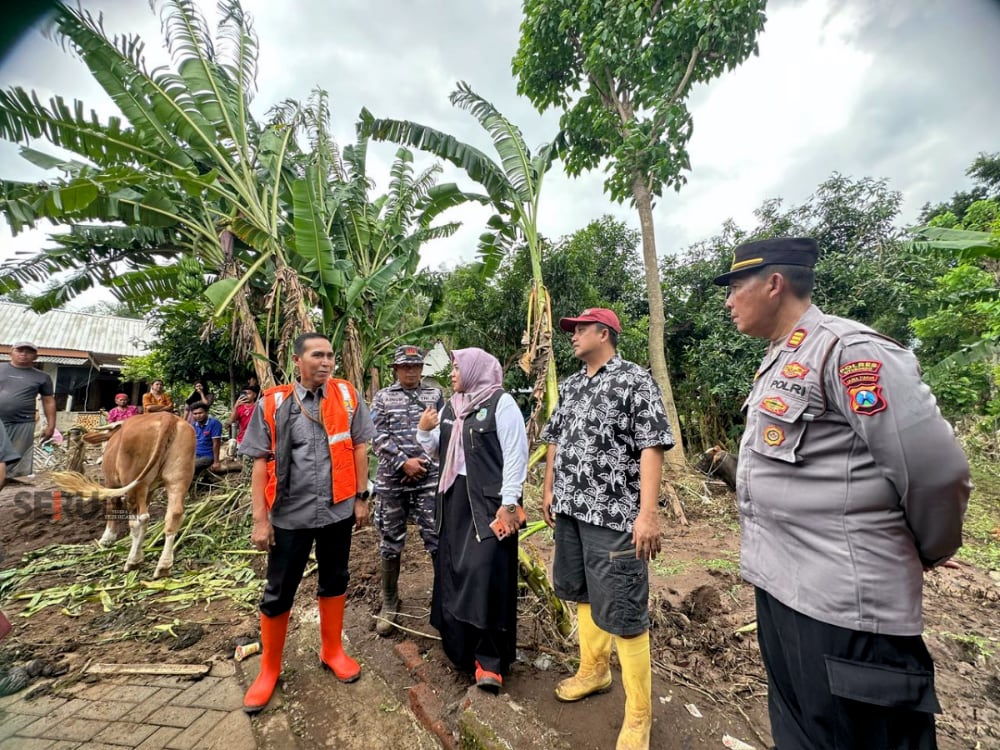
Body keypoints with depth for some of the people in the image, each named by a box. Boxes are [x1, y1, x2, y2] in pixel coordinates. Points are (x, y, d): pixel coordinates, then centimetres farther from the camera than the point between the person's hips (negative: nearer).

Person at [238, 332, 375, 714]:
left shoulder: (346, 395, -3)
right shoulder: (272, 403, -5)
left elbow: (358, 447, 2)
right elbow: (261, 462, -3)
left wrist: (361, 497, 2)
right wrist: (260, 519, -5)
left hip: (338, 509, 2)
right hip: (290, 514, -1)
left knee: (334, 582, 19)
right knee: (278, 593, 13)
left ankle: (332, 651, 42)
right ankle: (269, 668, 38)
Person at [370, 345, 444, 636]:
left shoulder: (435, 395, 7)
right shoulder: (382, 398, 5)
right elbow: (378, 437, -3)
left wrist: (420, 463, -8)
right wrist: (404, 462, -13)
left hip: (429, 478, 0)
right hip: (391, 480, 1)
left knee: (438, 539, 3)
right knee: (390, 544, 12)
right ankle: (389, 603, 30)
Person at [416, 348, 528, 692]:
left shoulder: (501, 403, -11)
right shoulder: (449, 407, 11)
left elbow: (516, 455, -14)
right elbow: (436, 450, 17)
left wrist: (509, 503, -17)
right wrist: (424, 431, -2)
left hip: (488, 500, -7)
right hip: (454, 499, 7)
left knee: (484, 573, -8)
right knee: (453, 569, 15)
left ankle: (489, 658, 8)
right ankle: (459, 642, 35)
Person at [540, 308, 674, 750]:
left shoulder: (634, 380, -9)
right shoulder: (570, 386, 12)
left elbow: (651, 447, -16)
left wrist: (648, 513, -21)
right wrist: (549, 490, 17)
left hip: (613, 514, -7)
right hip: (570, 509, 7)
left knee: (623, 611, 2)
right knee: (582, 593, 20)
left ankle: (639, 713, 23)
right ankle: (593, 671, 42)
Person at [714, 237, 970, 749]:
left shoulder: (846, 349, -18)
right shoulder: (780, 361, 11)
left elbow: (936, 470, -19)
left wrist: (929, 553, -2)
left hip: (842, 601, -9)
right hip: (780, 585, 9)